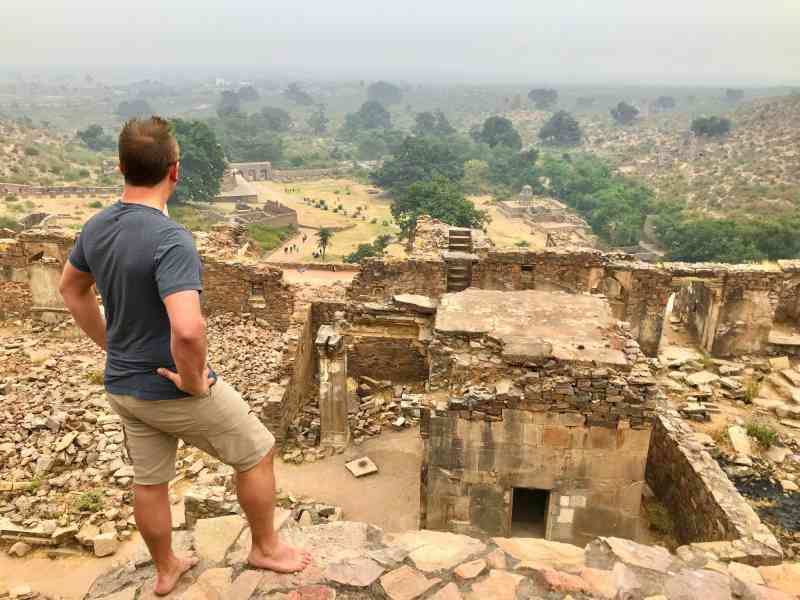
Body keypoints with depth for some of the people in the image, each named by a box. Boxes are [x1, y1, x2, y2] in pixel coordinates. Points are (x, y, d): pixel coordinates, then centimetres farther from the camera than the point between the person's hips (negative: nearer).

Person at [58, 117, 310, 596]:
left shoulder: (96, 227, -2)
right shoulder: (170, 239, -30)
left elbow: (71, 288, 16)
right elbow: (187, 329, -42)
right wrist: (193, 380, -23)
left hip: (123, 386, 8)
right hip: (174, 391, -7)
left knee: (149, 481, 23)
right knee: (258, 452, 14)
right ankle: (266, 547, 33)